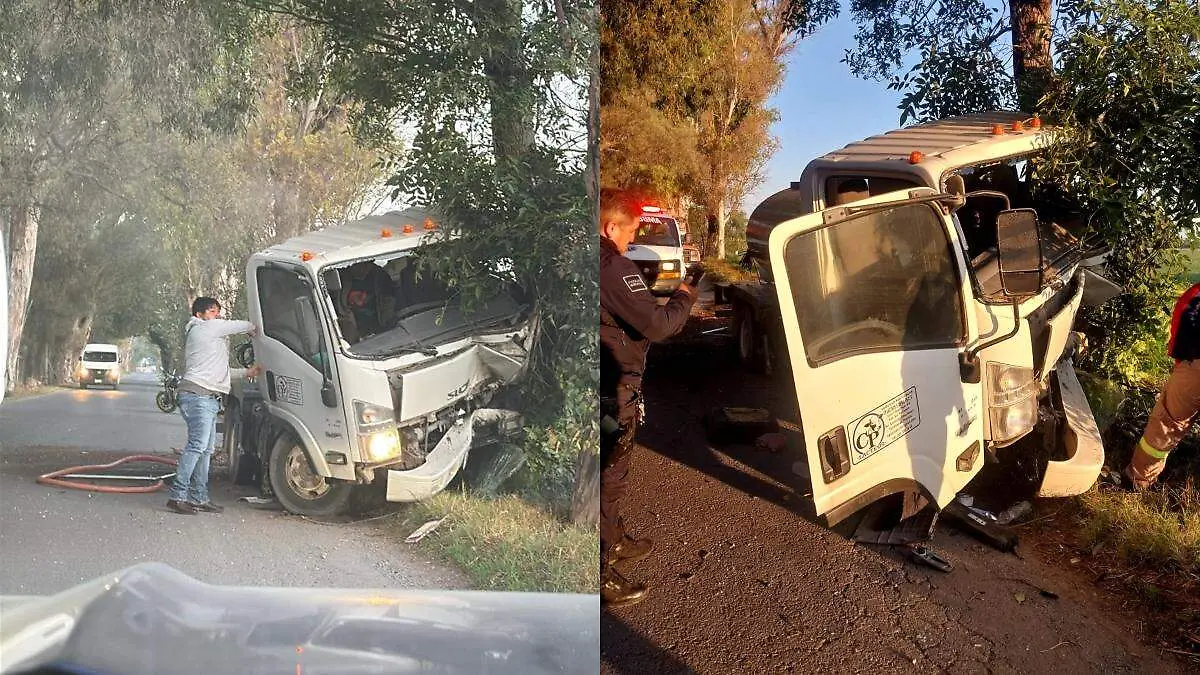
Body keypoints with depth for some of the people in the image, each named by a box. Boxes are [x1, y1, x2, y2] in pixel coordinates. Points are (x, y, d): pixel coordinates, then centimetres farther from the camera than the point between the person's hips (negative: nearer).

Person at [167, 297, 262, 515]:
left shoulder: (213, 334, 29)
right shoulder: (207, 328, -1)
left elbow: (216, 371, 33)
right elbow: (244, 326, 3)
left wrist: (246, 372, 32)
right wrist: (254, 329, 25)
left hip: (209, 399, 11)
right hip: (198, 395, -11)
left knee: (206, 449, 10)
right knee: (197, 445, -17)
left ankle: (199, 498, 13)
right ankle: (177, 496, -19)